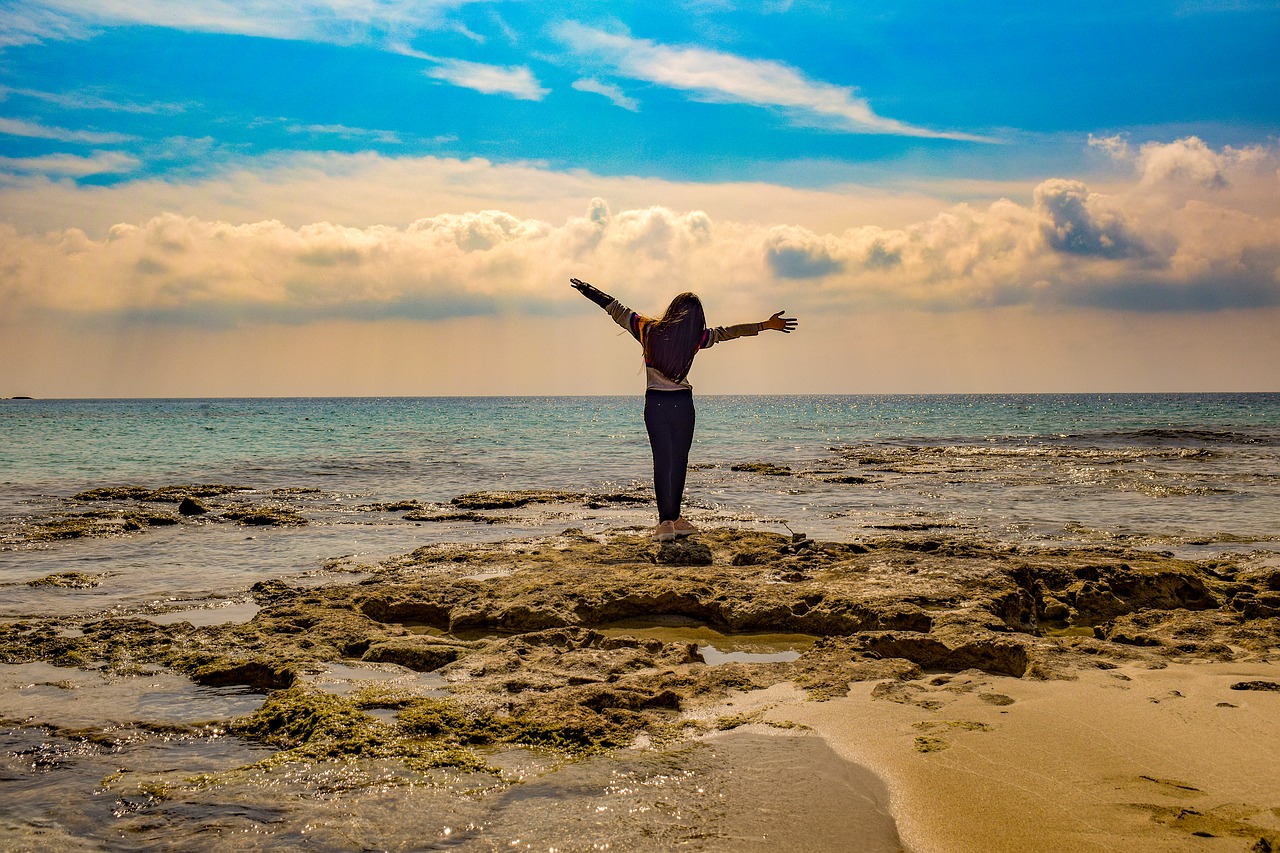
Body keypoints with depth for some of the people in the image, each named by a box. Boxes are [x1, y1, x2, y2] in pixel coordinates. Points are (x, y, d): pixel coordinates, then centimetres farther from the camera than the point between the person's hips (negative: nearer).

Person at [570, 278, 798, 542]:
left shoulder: (648, 329, -4)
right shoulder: (695, 338, -6)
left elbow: (616, 309, 6)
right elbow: (729, 331, 2)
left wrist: (588, 290, 19)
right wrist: (765, 325, 11)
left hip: (654, 403, 1)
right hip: (683, 403, -1)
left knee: (662, 460, 1)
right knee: (679, 461, 11)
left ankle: (666, 521, -9)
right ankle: (674, 518, 17)